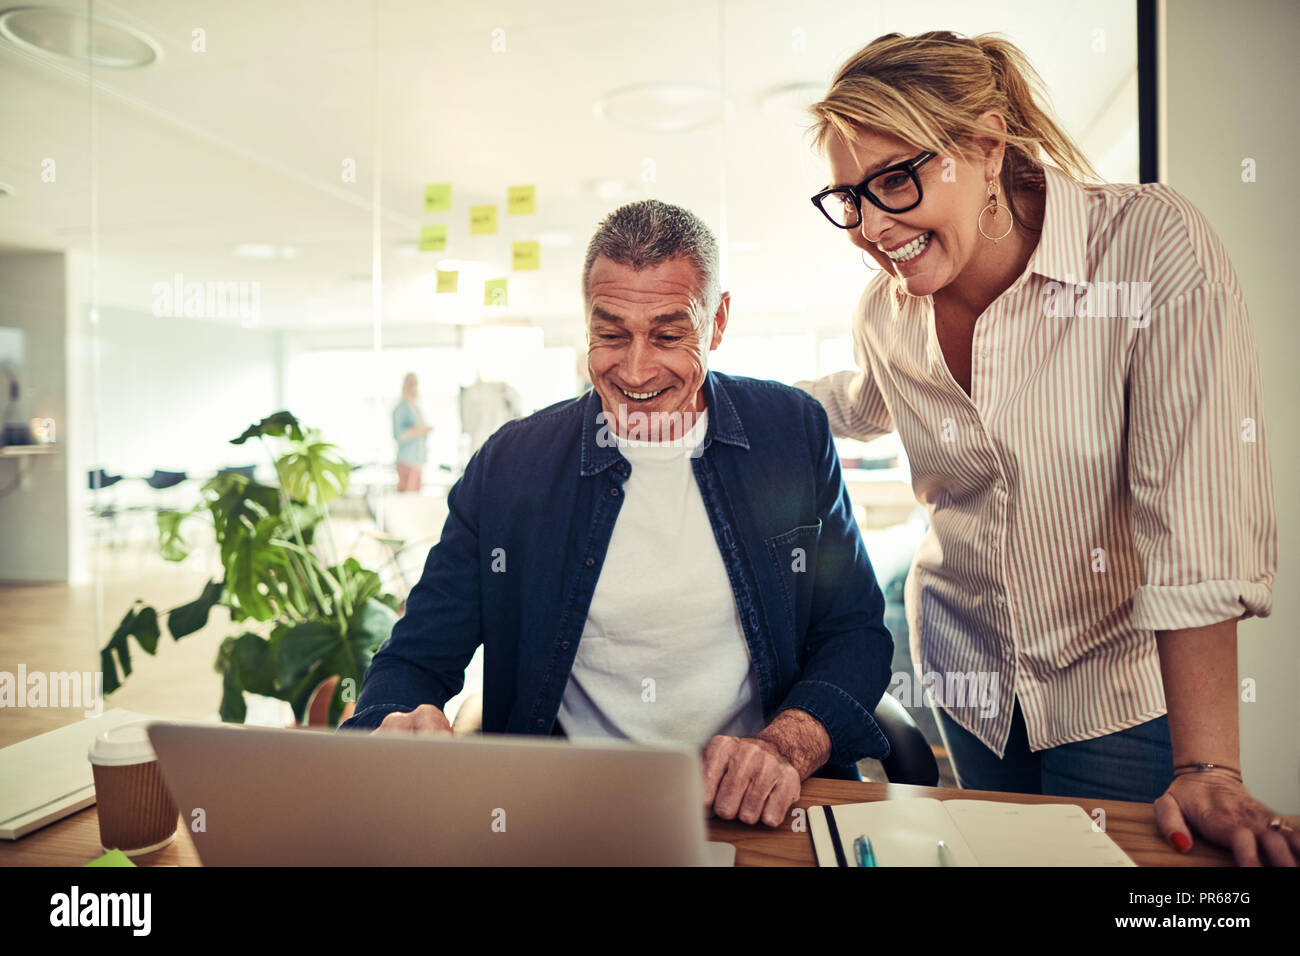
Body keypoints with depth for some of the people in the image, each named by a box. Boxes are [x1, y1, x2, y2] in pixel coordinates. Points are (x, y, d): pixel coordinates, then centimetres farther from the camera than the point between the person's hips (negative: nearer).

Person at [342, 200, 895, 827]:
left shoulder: (794, 431, 2)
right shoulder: (506, 464, 0)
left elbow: (857, 634, 3)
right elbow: (416, 659, 3)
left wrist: (785, 747, -17)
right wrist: (394, 730, -22)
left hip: (753, 813, 2)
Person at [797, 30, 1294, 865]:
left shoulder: (1157, 247, -22)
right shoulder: (885, 312, -7)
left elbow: (1201, 528, -26)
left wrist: (1207, 771, -28)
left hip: (1122, 687, -4)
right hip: (966, 671, 4)